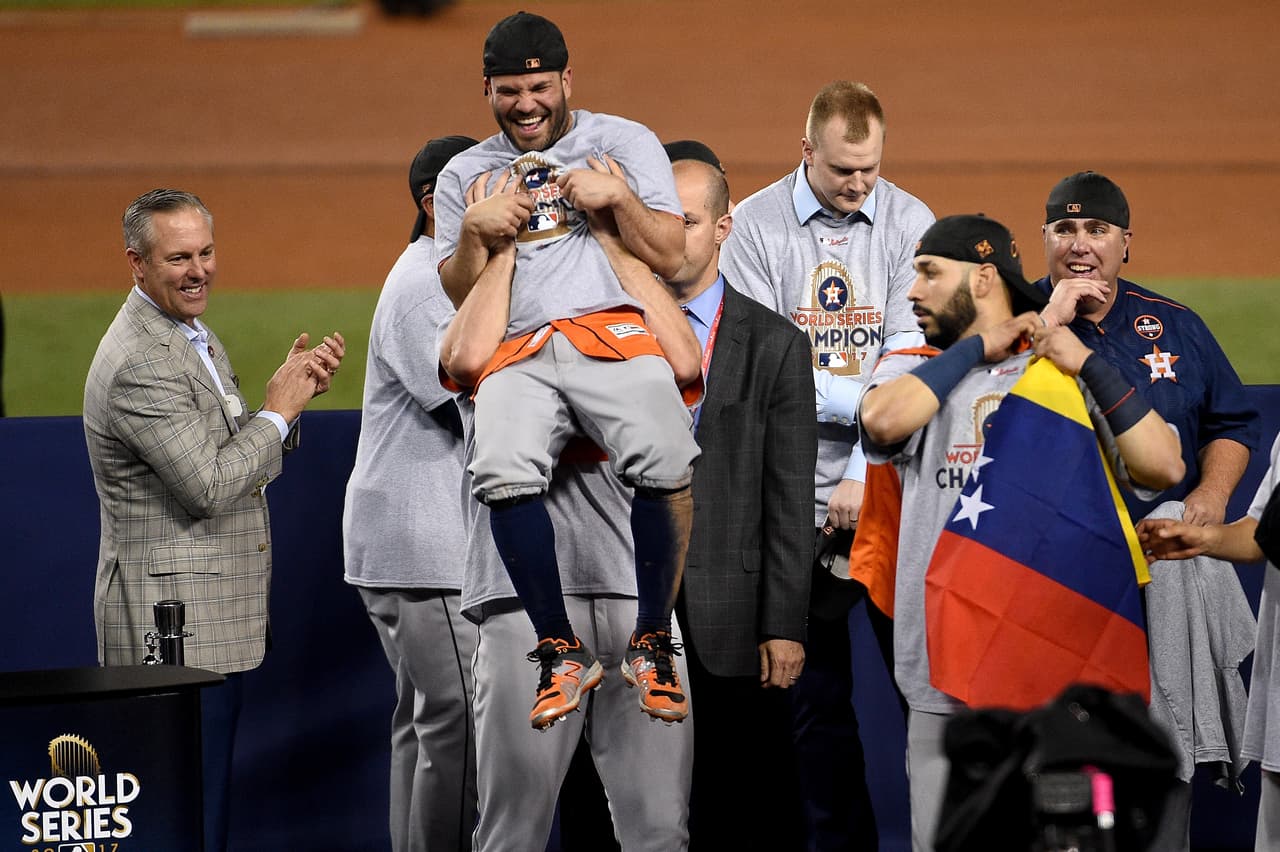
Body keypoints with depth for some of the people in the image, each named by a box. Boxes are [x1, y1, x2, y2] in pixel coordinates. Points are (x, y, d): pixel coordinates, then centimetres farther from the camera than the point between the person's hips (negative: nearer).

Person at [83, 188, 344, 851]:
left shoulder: (196, 337, 15)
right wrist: (278, 410, -11)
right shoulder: (139, 364, -18)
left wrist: (294, 392, 5)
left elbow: (241, 464, 20)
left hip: (214, 621, 10)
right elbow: (209, 488, -22)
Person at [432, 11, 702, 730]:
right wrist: (474, 232, 2)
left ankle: (652, 644, -17)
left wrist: (616, 197, -5)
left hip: (615, 326, -2)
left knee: (663, 462, -32)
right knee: (505, 476, -30)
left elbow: (669, 254, 10)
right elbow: (459, 295, 19)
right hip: (516, 353, 2)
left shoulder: (623, 142, 18)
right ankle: (564, 653, -18)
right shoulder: (465, 176, 25)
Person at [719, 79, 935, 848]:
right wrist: (864, 400, -12)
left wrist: (866, 475, -12)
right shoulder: (756, 225, 0)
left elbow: (907, 359, -5)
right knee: (818, 691, 2)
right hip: (799, 492, 0)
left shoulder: (909, 223, 2)